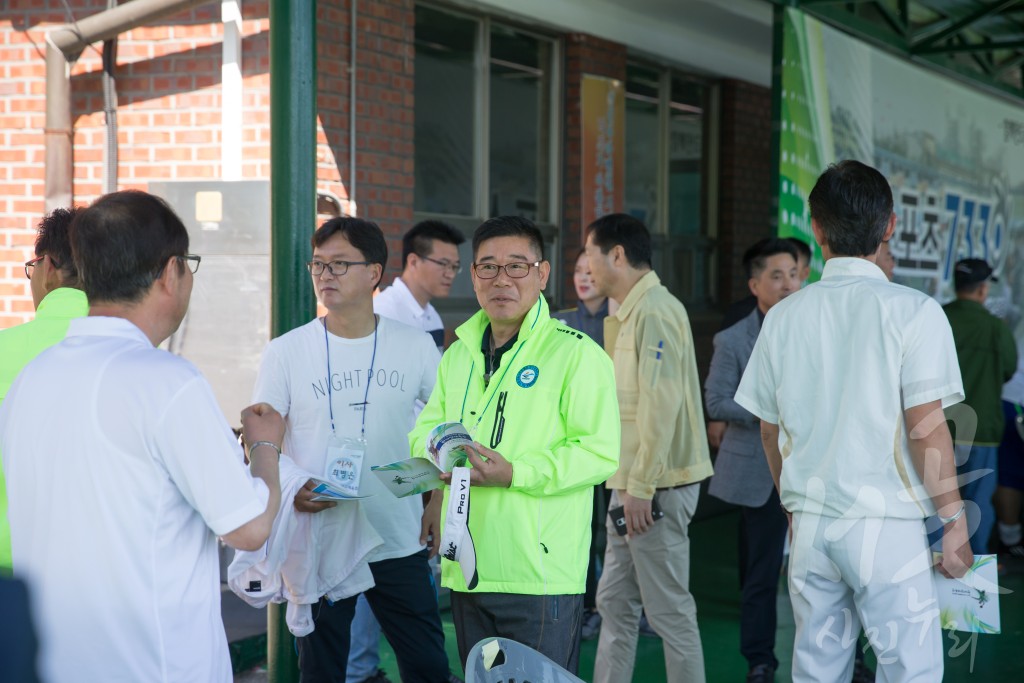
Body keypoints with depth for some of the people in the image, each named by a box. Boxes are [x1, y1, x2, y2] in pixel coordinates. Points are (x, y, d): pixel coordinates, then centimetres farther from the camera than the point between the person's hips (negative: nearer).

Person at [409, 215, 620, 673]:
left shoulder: (575, 353, -7)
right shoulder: (459, 353, 16)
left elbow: (601, 451, -14)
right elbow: (425, 429, 22)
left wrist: (514, 473, -22)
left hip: (542, 578, -7)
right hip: (466, 573, 7)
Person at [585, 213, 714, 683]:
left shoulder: (655, 312, -15)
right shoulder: (630, 313, 17)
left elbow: (662, 404, -21)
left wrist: (641, 487, -21)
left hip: (657, 486, -10)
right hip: (636, 484, 10)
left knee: (669, 609, -4)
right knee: (615, 603, 13)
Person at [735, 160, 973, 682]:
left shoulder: (784, 316, 5)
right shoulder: (914, 312, -8)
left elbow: (770, 430, 11)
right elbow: (925, 429, -12)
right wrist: (954, 523, -4)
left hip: (810, 523, 5)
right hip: (887, 522, -4)